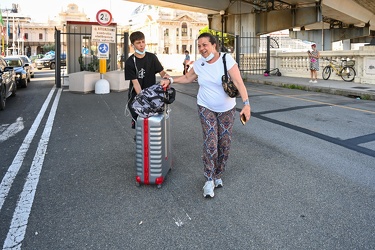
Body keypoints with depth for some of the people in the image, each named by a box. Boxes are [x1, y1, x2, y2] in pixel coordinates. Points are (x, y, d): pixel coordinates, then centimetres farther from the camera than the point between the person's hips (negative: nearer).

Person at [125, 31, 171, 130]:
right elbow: (135, 83, -15)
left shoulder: (152, 57, 0)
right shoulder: (130, 62, -10)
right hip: (136, 96, -2)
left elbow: (161, 72, -1)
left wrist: (166, 76, -25)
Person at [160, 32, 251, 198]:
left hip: (227, 109, -1)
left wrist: (246, 104, -33)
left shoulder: (227, 60, -16)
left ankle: (218, 176, 25)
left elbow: (238, 82, -23)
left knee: (224, 143, 5)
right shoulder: (199, 64, -3)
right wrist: (170, 80, 3)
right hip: (206, 108, 1)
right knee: (210, 142, -12)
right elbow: (187, 78, 15)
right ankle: (209, 180, 0)